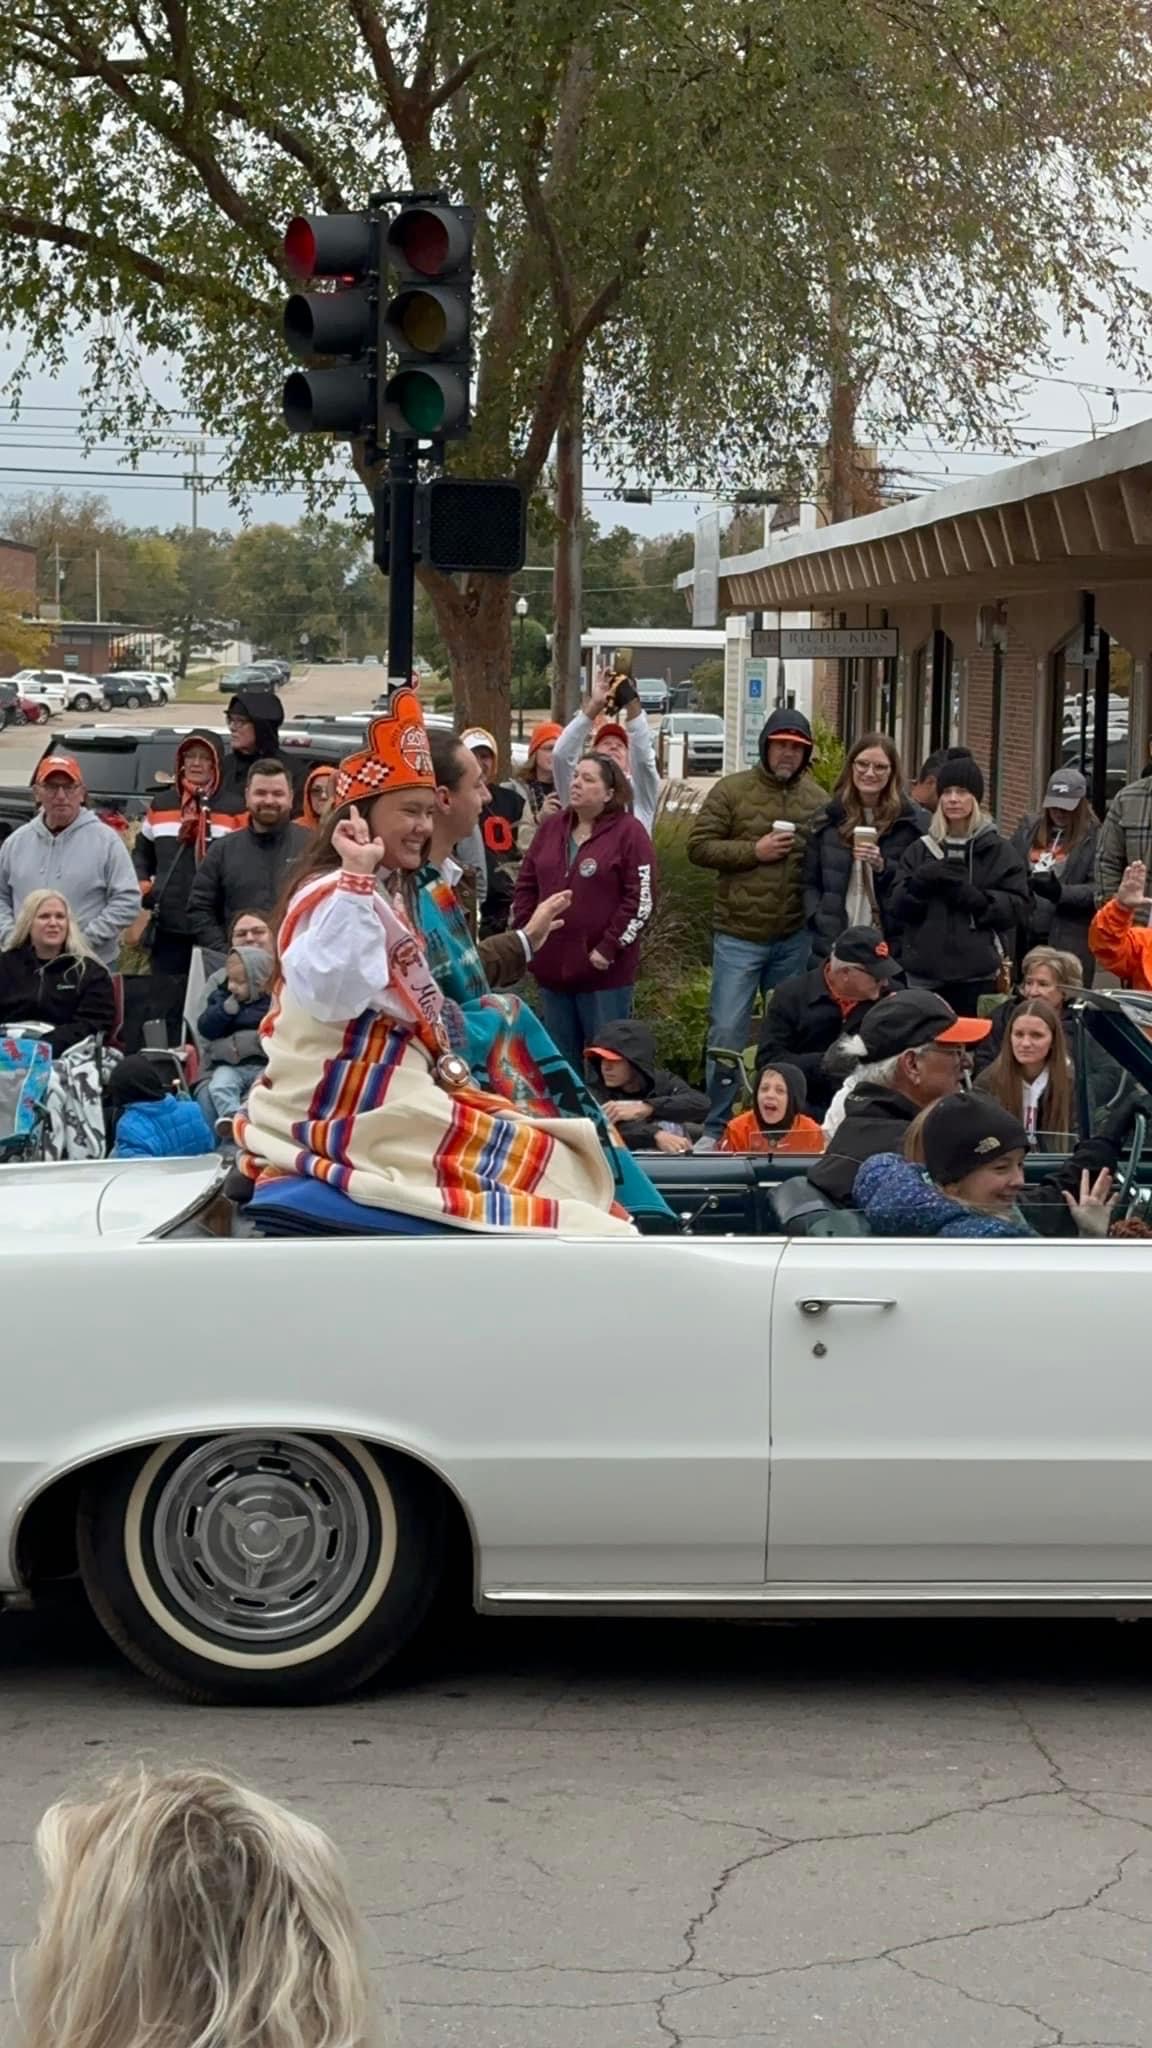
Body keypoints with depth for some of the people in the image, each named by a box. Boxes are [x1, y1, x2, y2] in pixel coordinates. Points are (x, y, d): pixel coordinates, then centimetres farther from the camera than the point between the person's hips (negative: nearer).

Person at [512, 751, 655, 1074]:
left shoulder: (628, 832, -6)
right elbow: (526, 885, 15)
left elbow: (641, 900, -11)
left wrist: (609, 948, -15)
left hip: (605, 972, -6)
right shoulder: (552, 827, 11)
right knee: (560, 1061, 13)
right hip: (552, 965, 6)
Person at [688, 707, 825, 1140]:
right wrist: (754, 850, -13)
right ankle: (716, 1128, 6)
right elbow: (698, 846, -5)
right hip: (739, 934, -3)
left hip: (794, 937, 3)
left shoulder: (818, 800, 6)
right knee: (727, 1032, -3)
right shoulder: (731, 791, -2)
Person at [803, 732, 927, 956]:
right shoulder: (827, 818, 11)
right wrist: (818, 920, -2)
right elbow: (810, 882, 13)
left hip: (891, 943, -2)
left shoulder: (913, 821, 2)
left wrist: (883, 867, -16)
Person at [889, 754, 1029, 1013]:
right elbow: (897, 906, 6)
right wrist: (922, 881, -12)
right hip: (924, 972, 2)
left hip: (977, 975, -2)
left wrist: (971, 895, -16)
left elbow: (1018, 905, -3)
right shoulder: (921, 848, 12)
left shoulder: (998, 850, 4)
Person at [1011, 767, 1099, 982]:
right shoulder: (1028, 830, 13)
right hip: (1024, 938, 5)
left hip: (1069, 942, -5)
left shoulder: (1094, 837, -4)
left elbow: (1100, 890, -11)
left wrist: (1061, 892, -22)